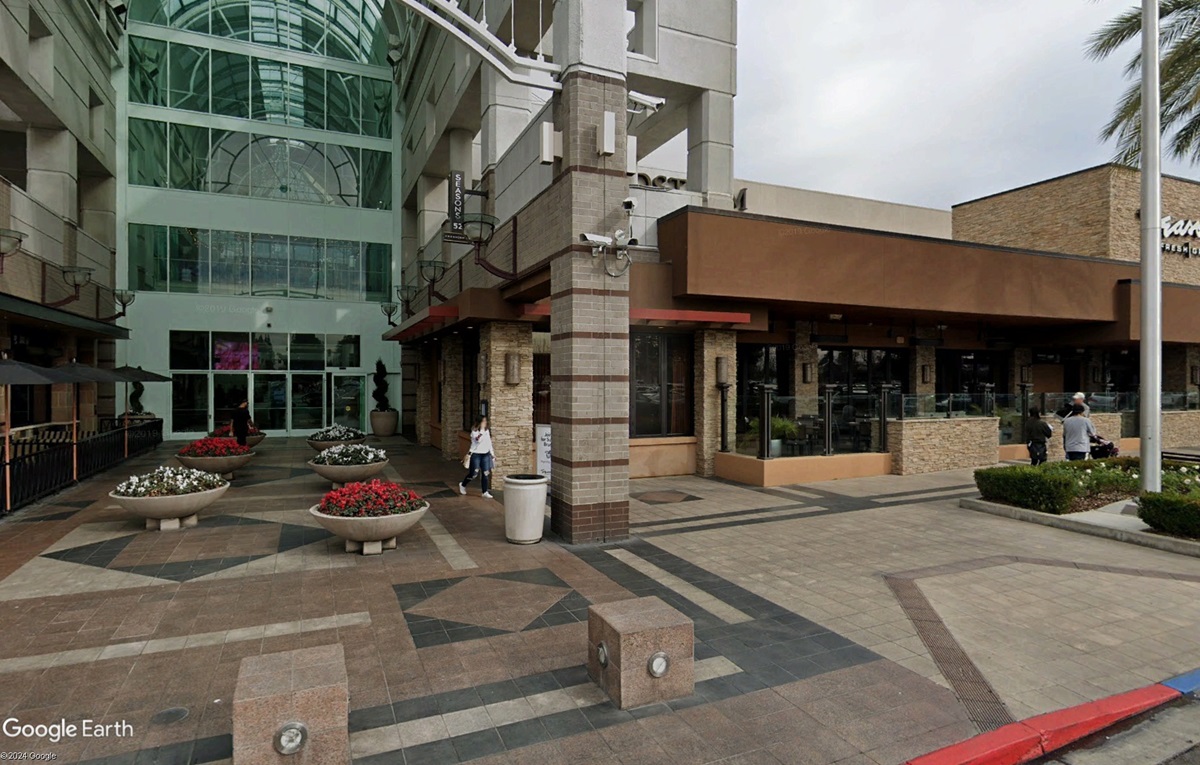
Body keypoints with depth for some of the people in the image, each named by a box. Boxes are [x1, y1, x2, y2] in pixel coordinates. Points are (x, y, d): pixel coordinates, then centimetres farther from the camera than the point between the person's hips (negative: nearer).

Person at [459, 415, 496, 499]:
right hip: (476, 454, -5)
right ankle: (462, 484, 30)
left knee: (486, 473, 0)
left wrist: (492, 453, 12)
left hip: (486, 455, 5)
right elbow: (478, 439, -29)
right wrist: (482, 429, -26)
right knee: (473, 473, 3)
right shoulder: (474, 431, -11)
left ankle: (485, 492, 7)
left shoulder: (487, 431, 7)